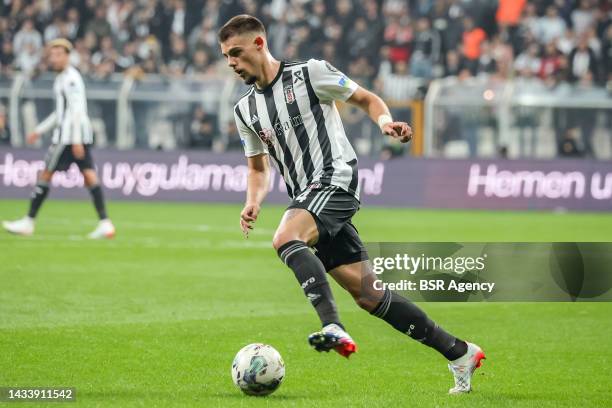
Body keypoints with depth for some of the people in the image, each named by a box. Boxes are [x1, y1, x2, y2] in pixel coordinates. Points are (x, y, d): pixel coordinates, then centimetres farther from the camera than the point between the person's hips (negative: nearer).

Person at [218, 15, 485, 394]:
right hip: (309, 199, 6)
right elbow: (258, 168, 23)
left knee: (285, 239, -33)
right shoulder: (245, 110, 16)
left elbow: (367, 99, 4)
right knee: (368, 294, 2)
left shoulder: (310, 73, -1)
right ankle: (460, 353, 11)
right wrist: (253, 204, 4)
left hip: (336, 180, -6)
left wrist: (385, 121, -17)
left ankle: (333, 329, -44)